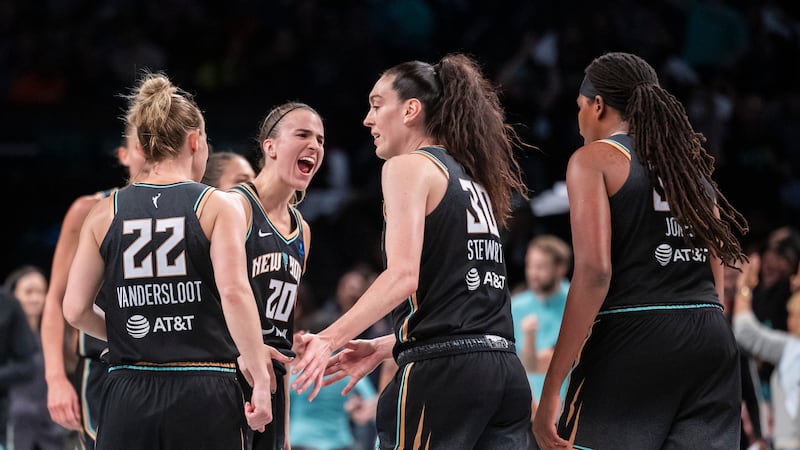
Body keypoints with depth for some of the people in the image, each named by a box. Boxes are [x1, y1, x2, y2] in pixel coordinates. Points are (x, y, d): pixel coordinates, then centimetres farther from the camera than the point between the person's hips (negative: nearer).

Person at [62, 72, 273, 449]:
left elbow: (75, 310, 5)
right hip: (204, 391, -2)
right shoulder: (219, 206, 0)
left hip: (129, 395, 2)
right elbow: (234, 291, -14)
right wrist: (259, 376, -11)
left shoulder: (105, 214, 8)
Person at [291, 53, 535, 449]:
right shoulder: (472, 180, 24)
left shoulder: (408, 167, -1)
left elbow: (403, 276, -16)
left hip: (442, 371, -8)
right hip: (505, 370, 8)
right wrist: (382, 348, 28)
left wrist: (329, 339, -20)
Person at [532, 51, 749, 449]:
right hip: (711, 340, 6)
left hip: (631, 341, -6)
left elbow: (594, 272, -12)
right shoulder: (692, 162, 20)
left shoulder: (594, 159, 0)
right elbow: (716, 280, 17)